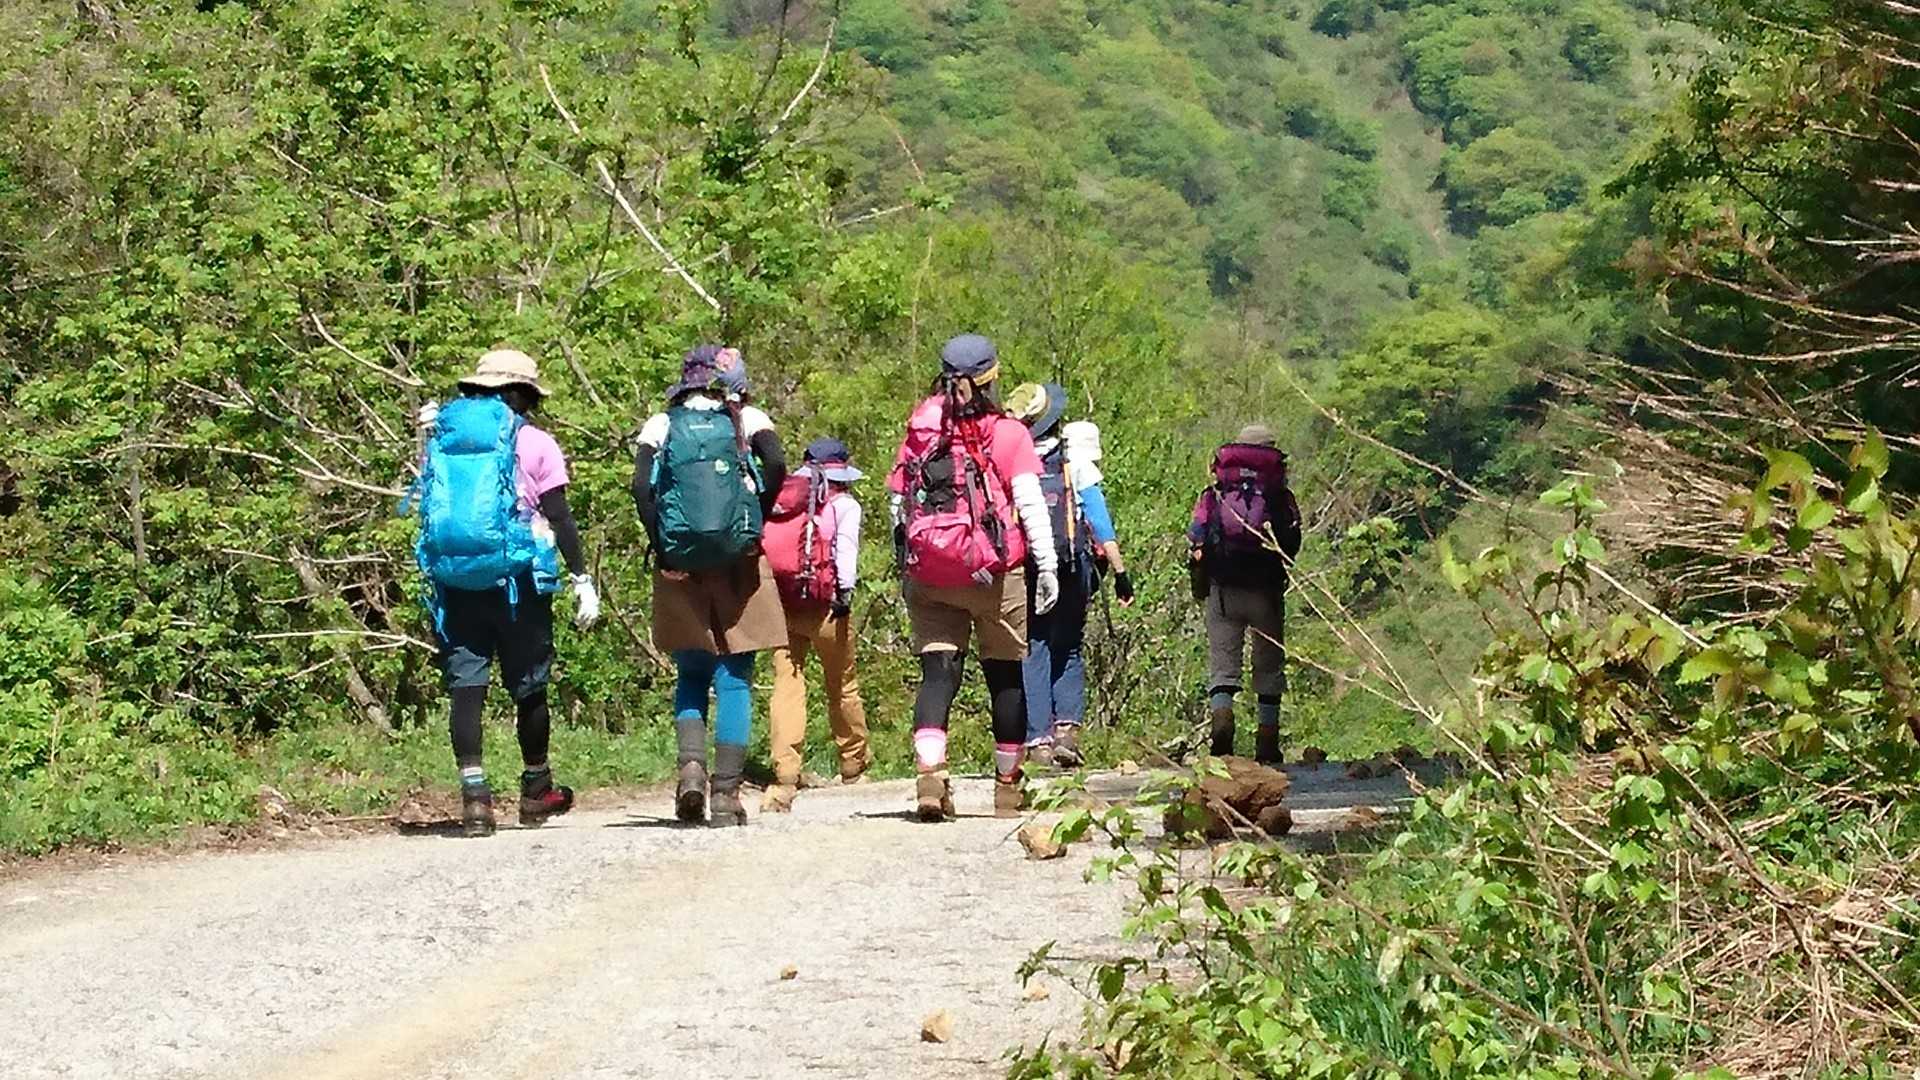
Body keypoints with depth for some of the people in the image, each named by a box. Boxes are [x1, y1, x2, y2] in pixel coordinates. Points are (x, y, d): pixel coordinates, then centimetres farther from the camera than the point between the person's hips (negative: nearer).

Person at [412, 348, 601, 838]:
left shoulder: (439, 440, 9)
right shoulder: (534, 444, 0)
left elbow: (427, 505, 9)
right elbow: (559, 518, -3)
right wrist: (582, 579, -1)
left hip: (452, 577, 2)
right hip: (515, 579, -2)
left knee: (465, 683, 0)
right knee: (528, 684, 11)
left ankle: (474, 793, -11)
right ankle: (536, 790, 24)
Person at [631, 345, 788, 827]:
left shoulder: (662, 424, 6)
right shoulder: (747, 419, 4)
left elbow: (642, 485, -7)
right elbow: (776, 464, -13)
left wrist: (661, 548, -3)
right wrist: (756, 524, -2)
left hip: (680, 568, 1)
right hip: (739, 565, -1)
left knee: (691, 675, 15)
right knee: (734, 679, 5)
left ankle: (691, 763, -8)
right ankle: (725, 794, -1)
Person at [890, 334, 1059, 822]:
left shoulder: (919, 431, 5)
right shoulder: (1008, 434, -4)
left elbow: (898, 504, 6)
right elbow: (1030, 503, -9)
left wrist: (906, 569, 14)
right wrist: (1047, 565, -4)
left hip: (929, 576, 2)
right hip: (995, 575, -2)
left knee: (937, 673, 0)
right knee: (1005, 674, 11)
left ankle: (929, 774, -21)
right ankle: (1008, 789, 20)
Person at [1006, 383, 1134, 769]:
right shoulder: (1074, 462, -3)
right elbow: (1098, 518, -3)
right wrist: (1120, 570, 1)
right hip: (1071, 571, 0)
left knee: (1032, 654, 6)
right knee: (1068, 651, 12)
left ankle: (1038, 740, 0)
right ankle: (1066, 729, -3)